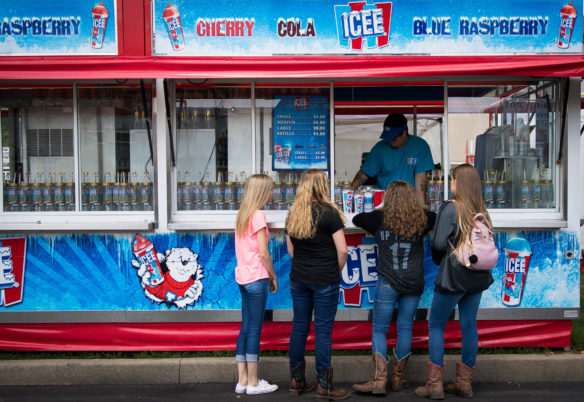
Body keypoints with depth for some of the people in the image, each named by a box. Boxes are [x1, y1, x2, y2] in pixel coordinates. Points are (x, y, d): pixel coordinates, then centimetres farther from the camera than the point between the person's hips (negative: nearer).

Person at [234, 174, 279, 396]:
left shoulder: (241, 215, 13)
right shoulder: (258, 215, -13)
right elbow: (263, 253, -15)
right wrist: (273, 276, -3)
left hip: (242, 276, 8)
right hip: (256, 277, -8)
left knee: (246, 328, 12)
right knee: (254, 329, -1)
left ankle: (242, 380, 18)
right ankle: (253, 382, 6)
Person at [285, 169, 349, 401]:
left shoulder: (293, 214, 7)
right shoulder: (329, 212, -11)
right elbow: (342, 250, -13)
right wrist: (337, 271, 2)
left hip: (298, 278, 6)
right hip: (325, 280, -5)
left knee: (299, 326, 12)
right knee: (323, 329, 1)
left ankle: (297, 380, 22)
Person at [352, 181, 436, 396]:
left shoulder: (380, 219, -4)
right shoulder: (421, 220, 0)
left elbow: (356, 219, 13)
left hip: (388, 283, -2)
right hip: (414, 283, 3)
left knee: (379, 330, 5)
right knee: (405, 329, 11)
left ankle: (378, 380, 0)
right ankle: (398, 379, 21)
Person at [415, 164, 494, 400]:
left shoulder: (451, 209, -14)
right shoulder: (482, 211, 5)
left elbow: (438, 243, -16)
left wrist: (438, 260, 2)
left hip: (453, 277, -6)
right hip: (478, 277, 6)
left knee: (436, 325, 5)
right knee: (469, 325, 12)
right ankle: (464, 382, 21)